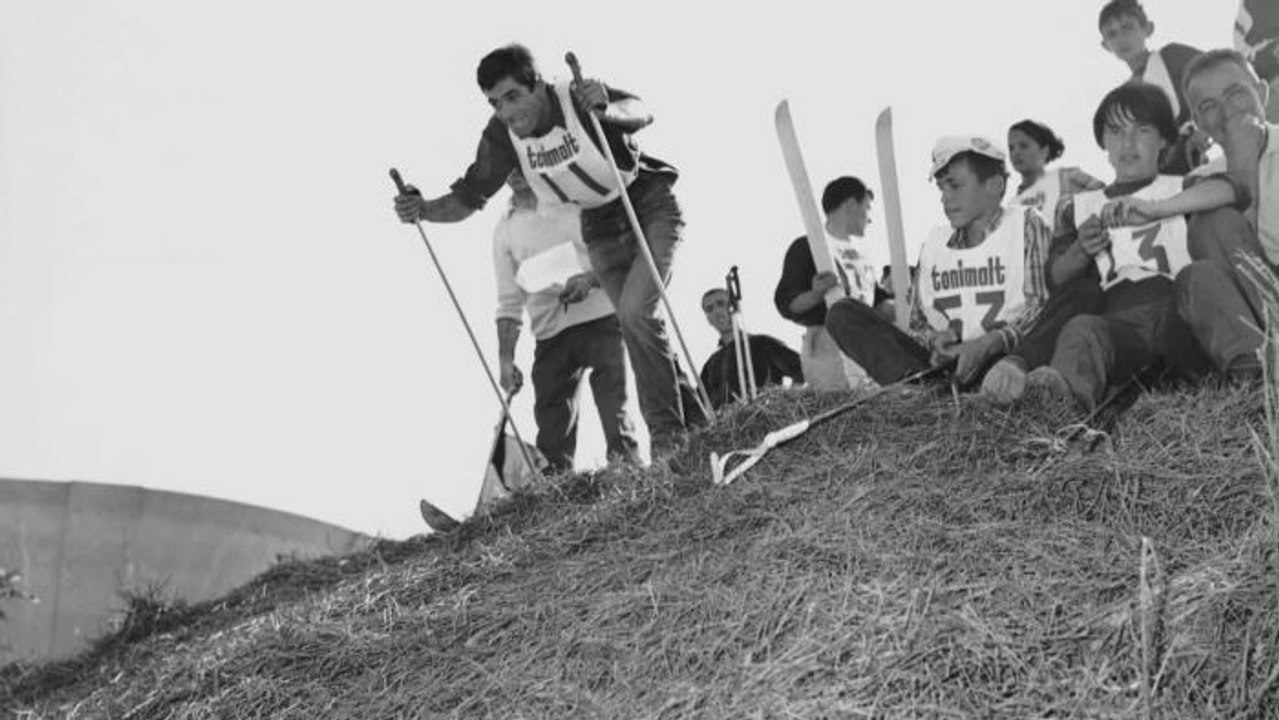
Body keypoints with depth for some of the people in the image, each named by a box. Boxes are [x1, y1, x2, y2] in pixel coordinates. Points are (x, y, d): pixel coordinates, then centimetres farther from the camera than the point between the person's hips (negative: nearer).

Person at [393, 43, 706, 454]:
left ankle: (667, 428, -11)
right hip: (601, 230, 5)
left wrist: (606, 110, -60)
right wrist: (422, 210, -27)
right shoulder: (502, 135, -14)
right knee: (636, 328, 3)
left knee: (635, 311, -22)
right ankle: (694, 418, 19)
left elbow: (641, 113, -39)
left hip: (649, 207, -5)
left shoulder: (578, 99, -26)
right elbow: (467, 198, -8)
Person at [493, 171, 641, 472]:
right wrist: (505, 359, 5)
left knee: (613, 406, -16)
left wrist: (591, 279, -17)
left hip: (600, 319, -2)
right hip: (551, 334, 3)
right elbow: (509, 303, 14)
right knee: (552, 425, -6)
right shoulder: (505, 230, 14)